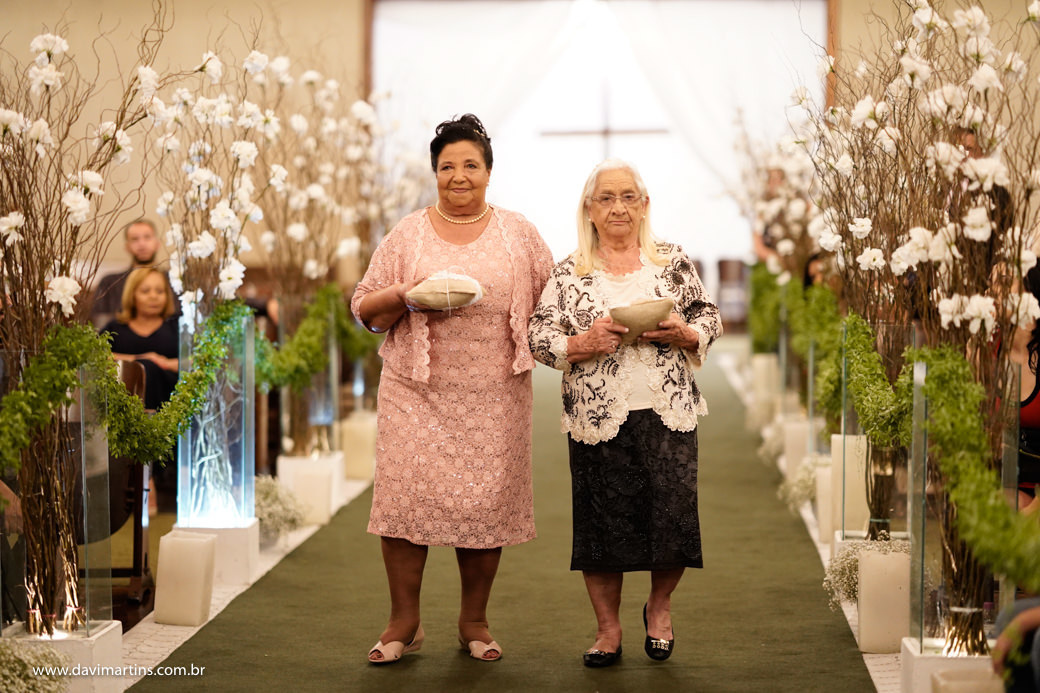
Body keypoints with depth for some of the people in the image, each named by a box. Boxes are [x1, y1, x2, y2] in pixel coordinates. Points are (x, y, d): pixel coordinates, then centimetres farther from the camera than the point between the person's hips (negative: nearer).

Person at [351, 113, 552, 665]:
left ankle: (474, 621, 16)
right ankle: (403, 622, 6)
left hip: (493, 393, 0)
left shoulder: (518, 234, 9)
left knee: (486, 501, 1)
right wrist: (407, 295, -12)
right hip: (417, 390, 0)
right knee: (406, 491, -6)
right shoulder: (407, 235, 7)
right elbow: (364, 309, 6)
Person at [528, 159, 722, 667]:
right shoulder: (568, 273, 5)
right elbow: (538, 337, 2)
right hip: (598, 416, 0)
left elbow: (709, 318, 11)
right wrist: (582, 344, -15)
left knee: (673, 513, -2)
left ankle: (659, 606, 27)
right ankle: (608, 629, 19)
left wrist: (684, 334, -10)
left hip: (667, 412, 1)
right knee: (601, 520, 2)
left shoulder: (672, 262, 9)